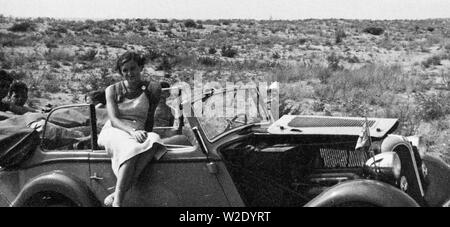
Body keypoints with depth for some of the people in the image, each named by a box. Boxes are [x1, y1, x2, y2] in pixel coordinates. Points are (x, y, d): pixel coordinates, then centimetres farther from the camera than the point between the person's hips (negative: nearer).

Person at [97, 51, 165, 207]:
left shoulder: (151, 90, 9)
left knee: (154, 140, -37)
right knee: (130, 146, -38)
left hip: (138, 134, 1)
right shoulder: (113, 90, 7)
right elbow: (114, 119, -7)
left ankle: (116, 195, -45)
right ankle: (117, 201, -49)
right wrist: (132, 131, -25)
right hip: (113, 132, -1)